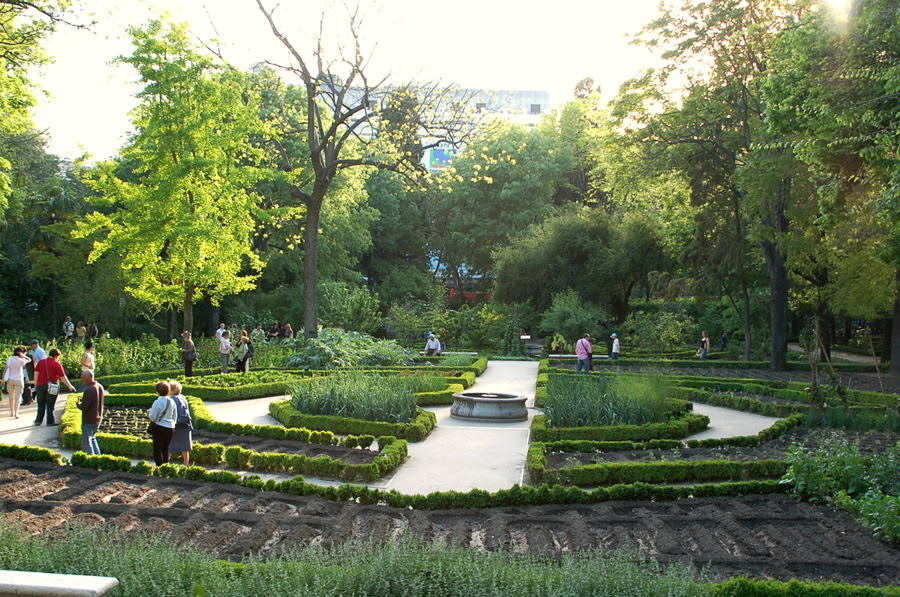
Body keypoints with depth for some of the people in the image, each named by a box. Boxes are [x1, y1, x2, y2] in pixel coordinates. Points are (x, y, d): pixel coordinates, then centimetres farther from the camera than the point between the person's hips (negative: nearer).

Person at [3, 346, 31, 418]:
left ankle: (12, 412, 24)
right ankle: (16, 413, -11)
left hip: (10, 380, 3)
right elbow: (29, 360, 6)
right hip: (18, 380, -3)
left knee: (11, 397, 16)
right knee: (17, 397, -2)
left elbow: (5, 370, -3)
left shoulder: (9, 359, -2)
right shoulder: (21, 360, -10)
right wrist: (22, 356, -6)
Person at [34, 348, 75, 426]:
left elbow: (36, 373, 2)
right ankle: (50, 422, 8)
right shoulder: (57, 364, -8)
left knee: (41, 404, 16)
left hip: (40, 385, 3)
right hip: (52, 387, -3)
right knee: (50, 405, 5)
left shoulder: (41, 362, 2)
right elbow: (63, 377, -7)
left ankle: (38, 420, 20)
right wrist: (70, 386, 0)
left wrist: (36, 384, 11)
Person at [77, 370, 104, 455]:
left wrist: (78, 403, -5)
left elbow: (83, 407, -25)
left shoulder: (89, 390, -24)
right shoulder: (100, 387, 3)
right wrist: (83, 400, 11)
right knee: (92, 438, 24)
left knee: (86, 442, 4)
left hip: (88, 421, -8)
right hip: (98, 419, 8)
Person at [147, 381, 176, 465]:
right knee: (166, 449, 16)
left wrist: (149, 412, 8)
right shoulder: (171, 401, 2)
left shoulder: (157, 402, -15)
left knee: (157, 450, 5)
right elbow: (175, 416, 9)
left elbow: (153, 417, -12)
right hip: (170, 427, 6)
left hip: (159, 427, -6)